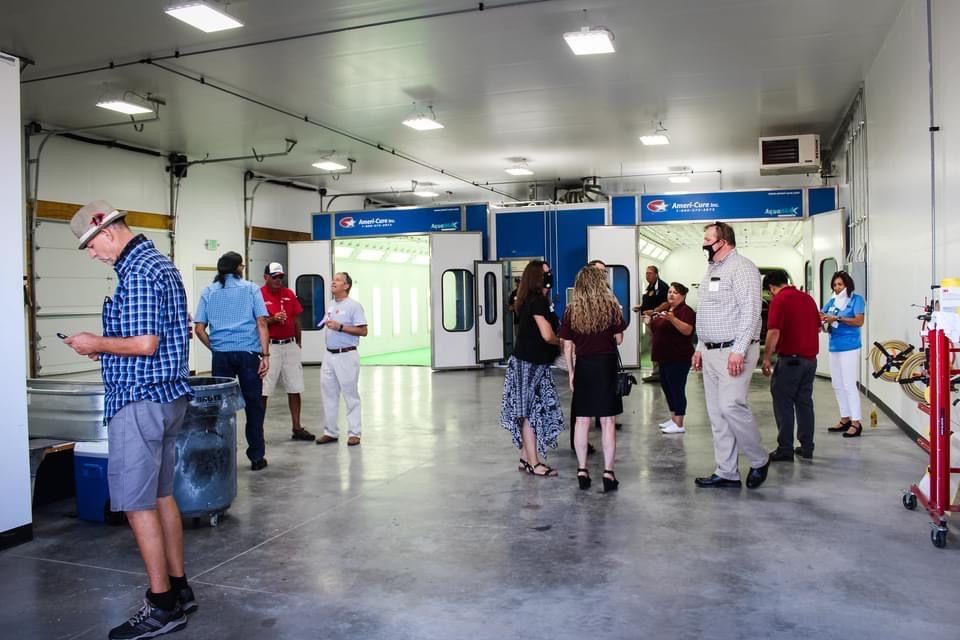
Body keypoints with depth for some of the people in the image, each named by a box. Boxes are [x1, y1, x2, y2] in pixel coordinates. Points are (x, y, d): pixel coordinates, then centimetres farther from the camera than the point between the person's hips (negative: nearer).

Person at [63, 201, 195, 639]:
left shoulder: (136, 271, -16)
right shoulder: (159, 263, 15)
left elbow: (144, 344, -23)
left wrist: (98, 344, -8)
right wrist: (107, 347, 13)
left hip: (140, 399, -10)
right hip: (167, 394, 10)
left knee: (137, 504, -3)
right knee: (161, 495, 15)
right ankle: (178, 590, 24)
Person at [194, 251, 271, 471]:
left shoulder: (208, 292, 9)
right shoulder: (250, 289, 4)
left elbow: (199, 329, 4)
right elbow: (261, 323, -4)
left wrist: (215, 348, 16)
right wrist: (265, 355, -5)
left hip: (221, 355, 2)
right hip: (248, 353, -2)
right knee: (253, 405, 6)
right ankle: (257, 457, 10)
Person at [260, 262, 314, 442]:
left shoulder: (289, 294, 10)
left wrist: (298, 344, 15)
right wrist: (272, 319, -22)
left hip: (290, 346, 5)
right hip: (269, 347, -5)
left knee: (295, 389, 8)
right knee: (263, 391, -2)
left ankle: (297, 428, 16)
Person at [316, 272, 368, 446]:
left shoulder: (353, 305, -9)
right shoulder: (330, 305, 15)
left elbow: (363, 331, -15)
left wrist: (340, 327, -19)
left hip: (347, 355, -8)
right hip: (329, 355, 8)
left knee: (351, 395, -1)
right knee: (329, 394, 10)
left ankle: (354, 433, 6)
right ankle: (331, 432, 20)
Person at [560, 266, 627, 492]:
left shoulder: (572, 310, 1)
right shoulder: (611, 306, -3)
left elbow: (567, 346, 2)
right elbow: (618, 339, 2)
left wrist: (571, 372, 10)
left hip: (583, 366, 1)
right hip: (606, 364, -1)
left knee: (582, 420, 8)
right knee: (607, 421, 2)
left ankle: (582, 470, 12)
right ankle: (608, 472, 3)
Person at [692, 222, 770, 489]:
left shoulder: (741, 268, -10)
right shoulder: (712, 270, 19)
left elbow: (750, 311, -18)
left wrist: (739, 351, -24)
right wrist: (700, 347, 19)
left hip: (734, 352, -9)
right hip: (711, 352, 9)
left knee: (731, 406, -15)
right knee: (717, 413, 8)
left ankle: (759, 460, 7)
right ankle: (726, 473, 14)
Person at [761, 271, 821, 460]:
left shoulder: (779, 300, -11)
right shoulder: (808, 297, 12)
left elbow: (774, 332, -18)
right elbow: (818, 328, 19)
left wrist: (766, 358, -13)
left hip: (790, 359, -7)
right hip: (810, 358, 8)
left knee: (783, 404, -1)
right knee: (805, 402, 13)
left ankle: (785, 450, 0)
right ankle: (807, 447, 16)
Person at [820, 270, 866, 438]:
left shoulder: (856, 299, -4)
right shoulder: (832, 301, 13)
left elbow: (859, 321, -14)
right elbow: (821, 314, 7)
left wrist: (837, 318, -22)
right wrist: (820, 317, -17)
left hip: (849, 347, -7)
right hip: (834, 347, 7)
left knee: (849, 385, -8)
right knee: (837, 385, 12)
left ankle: (856, 423, -3)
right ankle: (845, 419, 21)